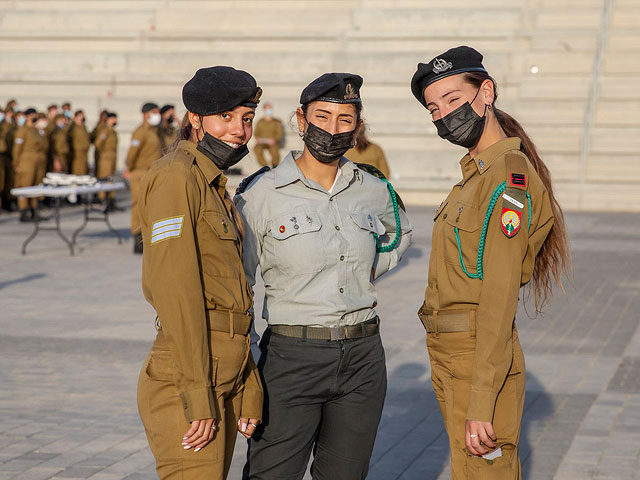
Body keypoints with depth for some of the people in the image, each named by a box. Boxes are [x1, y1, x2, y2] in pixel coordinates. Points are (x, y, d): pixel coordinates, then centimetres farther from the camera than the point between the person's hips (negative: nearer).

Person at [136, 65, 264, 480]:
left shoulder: (214, 184, 18)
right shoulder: (176, 176, -10)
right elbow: (174, 287, -18)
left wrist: (247, 391, 15)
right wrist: (197, 396, -20)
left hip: (225, 377, 9)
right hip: (187, 378, -9)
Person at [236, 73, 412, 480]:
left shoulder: (374, 192, 6)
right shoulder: (261, 194, -6)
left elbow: (399, 234, 29)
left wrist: (372, 270, 10)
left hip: (363, 358, 4)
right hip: (292, 357, -4)